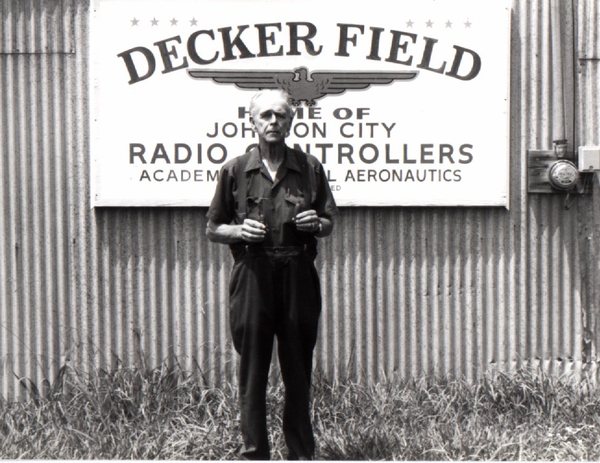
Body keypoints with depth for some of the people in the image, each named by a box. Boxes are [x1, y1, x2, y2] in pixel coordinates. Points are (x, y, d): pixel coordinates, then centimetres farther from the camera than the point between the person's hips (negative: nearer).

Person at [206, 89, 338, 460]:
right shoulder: (236, 171, 4)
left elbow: (329, 224, 15)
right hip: (253, 276, -1)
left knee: (299, 369, 7)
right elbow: (213, 230, 10)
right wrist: (238, 231, -10)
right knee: (253, 370, 3)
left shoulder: (310, 168, 7)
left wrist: (316, 224, -7)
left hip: (298, 277, 1)